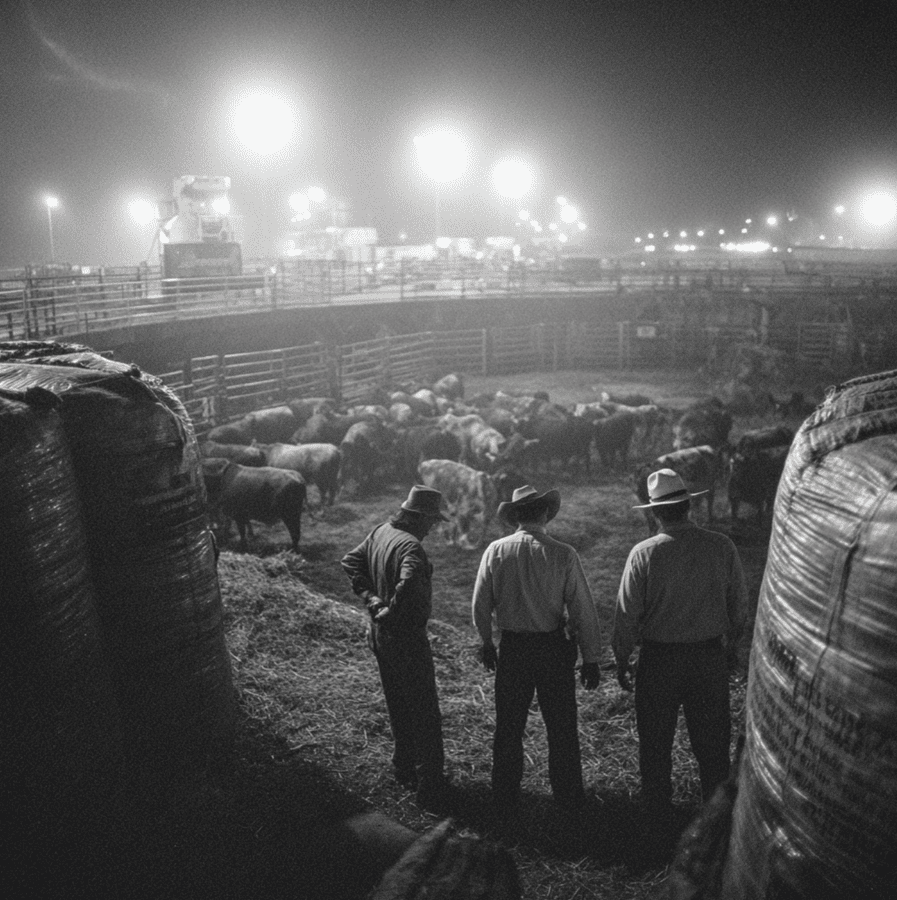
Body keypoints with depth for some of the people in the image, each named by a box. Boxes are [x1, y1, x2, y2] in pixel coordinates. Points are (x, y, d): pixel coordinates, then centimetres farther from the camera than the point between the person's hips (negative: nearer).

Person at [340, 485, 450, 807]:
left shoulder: (380, 532, 1)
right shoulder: (410, 545, -26)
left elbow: (350, 561, 6)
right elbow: (409, 582, -43)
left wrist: (370, 598, -3)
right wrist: (391, 614, -27)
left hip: (380, 635, 9)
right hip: (407, 638, -9)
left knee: (398, 707, 23)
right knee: (425, 715, 3)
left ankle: (404, 769, 37)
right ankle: (430, 787, 11)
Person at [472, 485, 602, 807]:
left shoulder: (496, 551, -7)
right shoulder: (563, 554, -12)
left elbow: (481, 604, 1)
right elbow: (582, 609, -10)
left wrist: (486, 641, 17)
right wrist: (590, 659, -1)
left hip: (511, 647, 2)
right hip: (554, 647, -1)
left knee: (508, 726, 16)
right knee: (561, 728, 14)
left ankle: (505, 796, 27)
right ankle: (567, 796, 25)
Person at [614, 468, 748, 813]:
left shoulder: (644, 553, -15)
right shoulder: (721, 546, -8)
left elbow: (627, 613, -10)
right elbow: (739, 604, 2)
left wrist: (621, 659, 3)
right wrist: (728, 639, 19)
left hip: (659, 659, -2)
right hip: (710, 657, 2)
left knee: (656, 741, 15)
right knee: (712, 740, 17)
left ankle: (657, 809, 28)